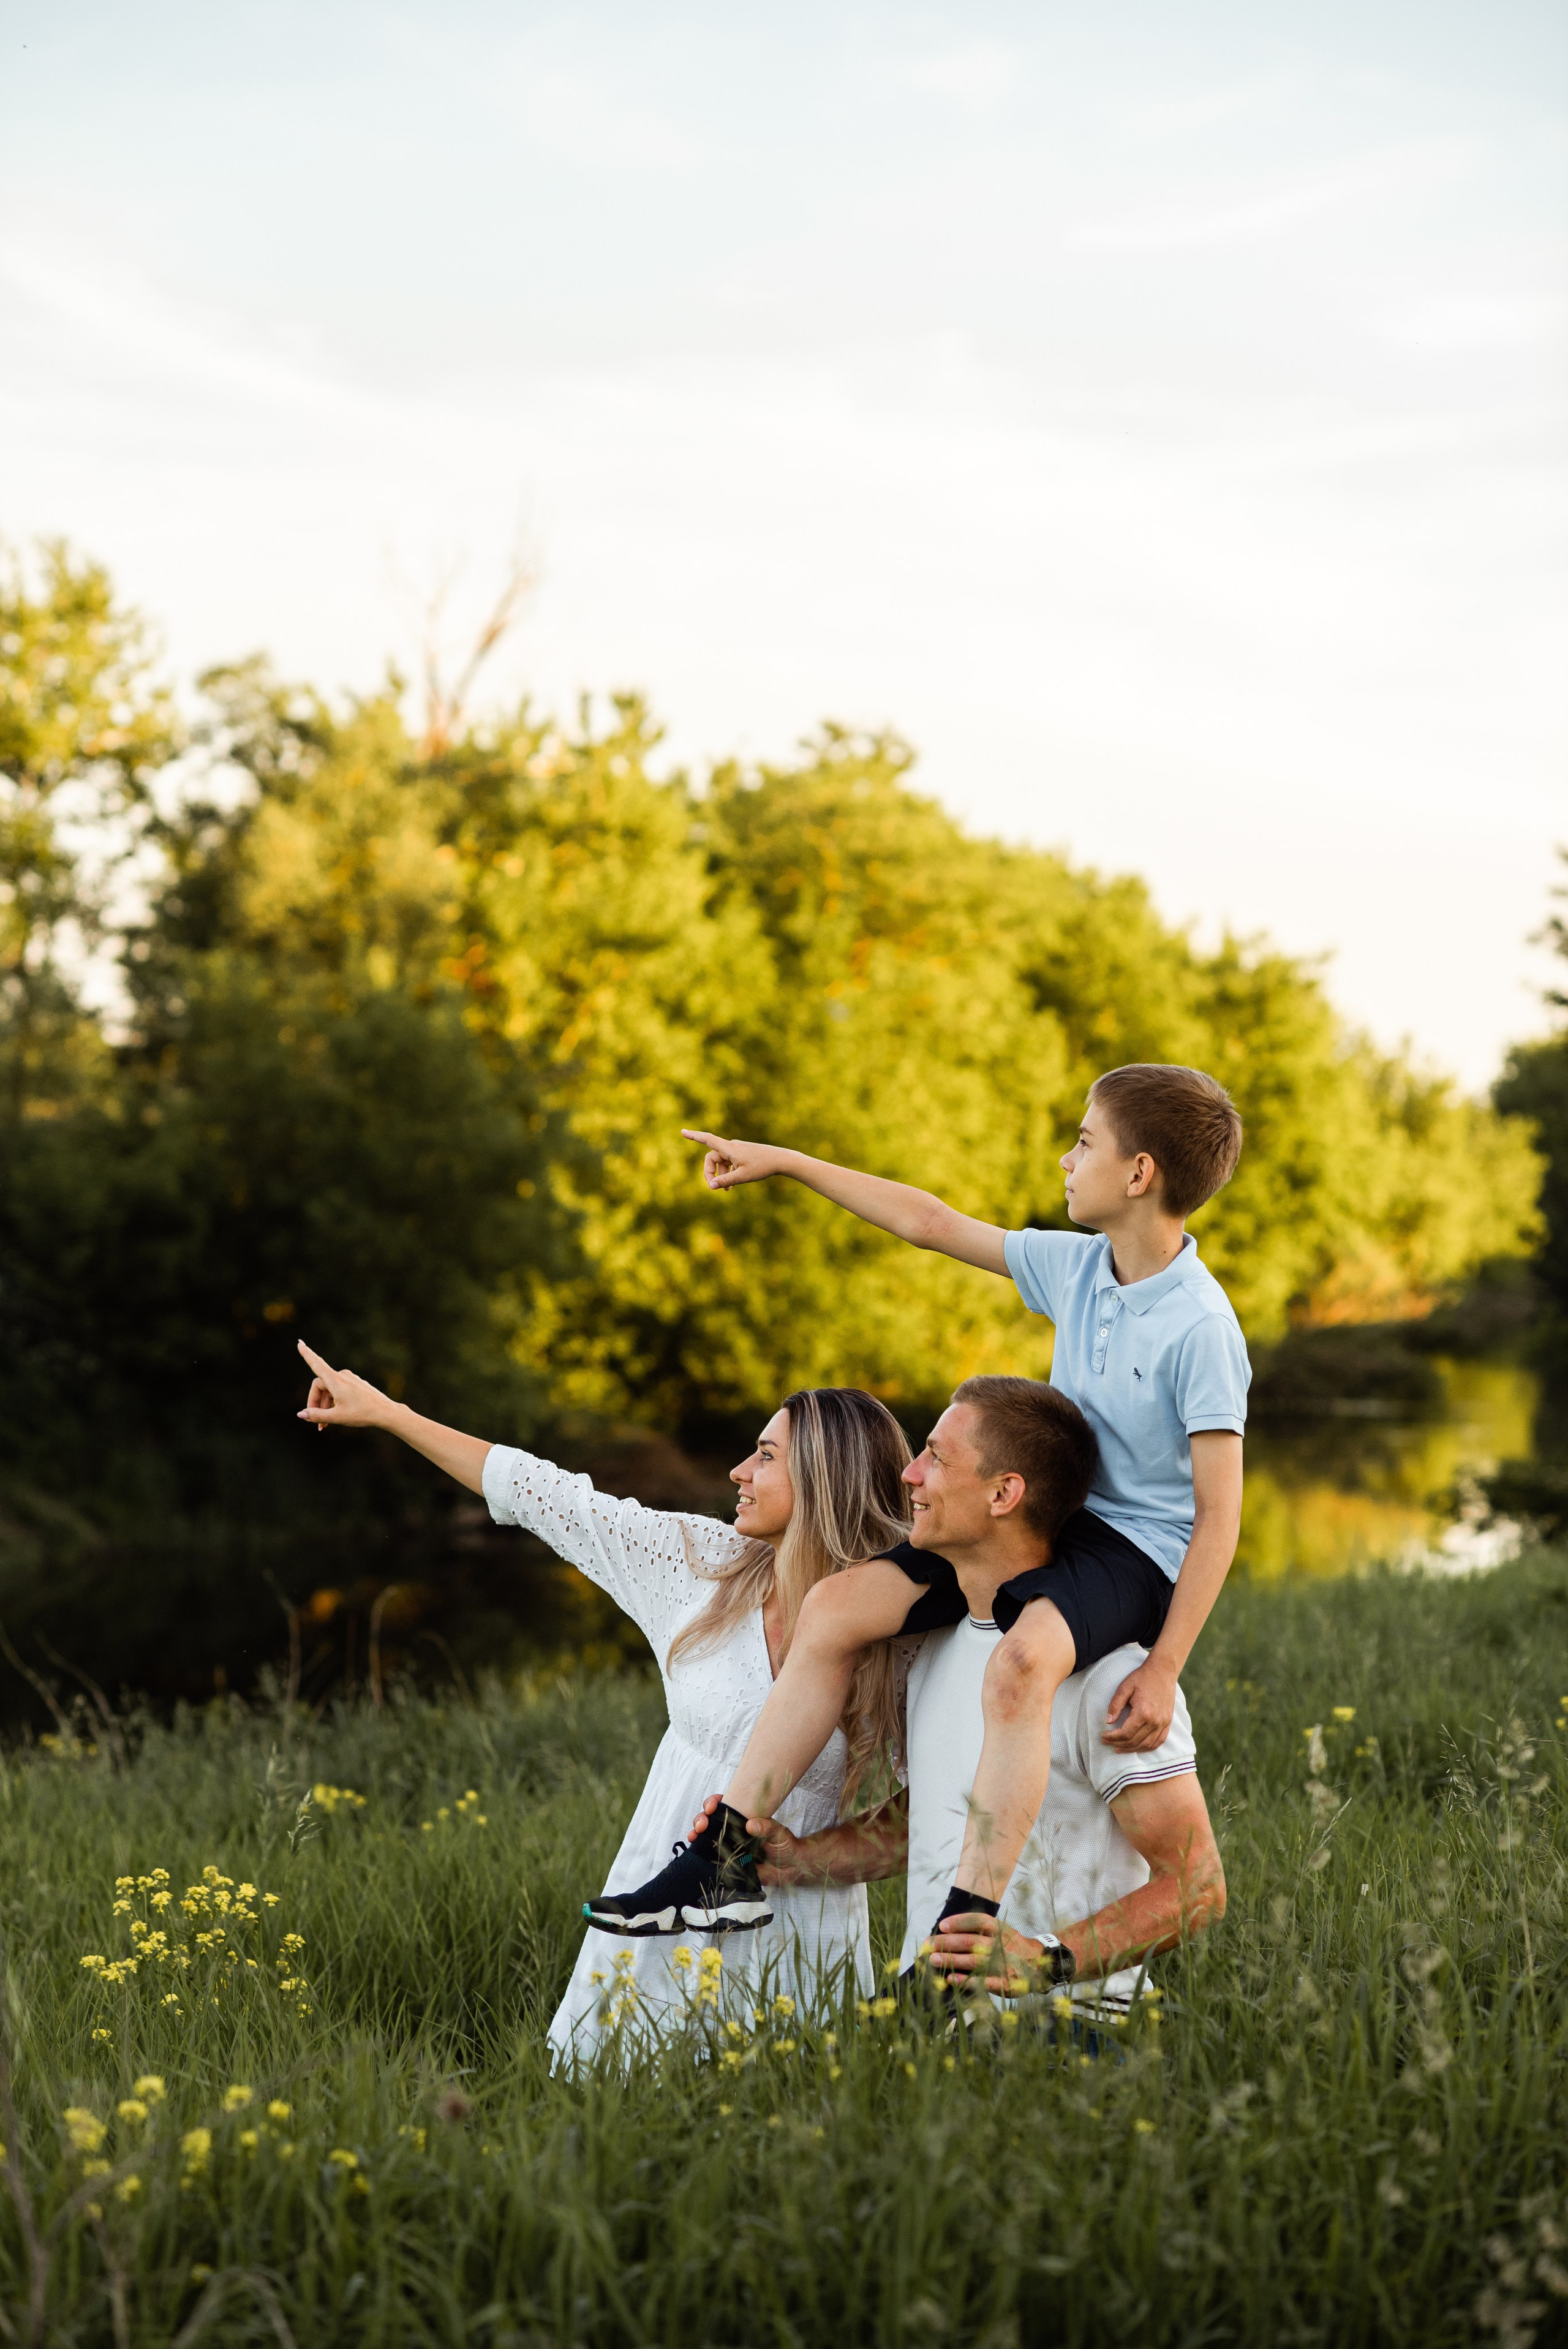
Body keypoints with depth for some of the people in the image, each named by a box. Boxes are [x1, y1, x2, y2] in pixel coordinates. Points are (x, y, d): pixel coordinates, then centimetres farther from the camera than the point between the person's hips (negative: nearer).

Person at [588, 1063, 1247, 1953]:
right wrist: (786, 1163, 19)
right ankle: (723, 1856, 0)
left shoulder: (1200, 1329, -18)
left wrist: (1164, 1667, -23)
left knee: (1020, 1663, -39)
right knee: (838, 1607, -4)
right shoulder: (1077, 1267, 4)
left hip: (1140, 1549, -8)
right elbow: (931, 1223, 16)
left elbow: (1219, 1515, -18)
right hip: (1048, 1518, 8)